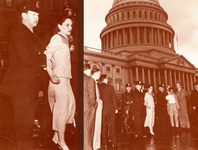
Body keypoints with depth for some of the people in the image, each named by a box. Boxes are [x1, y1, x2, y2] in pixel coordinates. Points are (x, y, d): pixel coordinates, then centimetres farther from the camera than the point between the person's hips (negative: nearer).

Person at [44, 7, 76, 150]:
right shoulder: (57, 38, -8)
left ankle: (56, 136, 21)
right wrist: (52, 75, -22)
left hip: (65, 78, 9)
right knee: (63, 107, -5)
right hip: (59, 78, -9)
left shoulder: (66, 39, 19)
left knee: (69, 105, 10)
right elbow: (46, 57, -17)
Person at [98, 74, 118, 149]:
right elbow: (114, 98, -3)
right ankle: (113, 142, 14)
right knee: (111, 126, 10)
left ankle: (104, 143, 11)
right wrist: (116, 108, 6)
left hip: (101, 110, 1)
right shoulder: (110, 87, -7)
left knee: (103, 127, 9)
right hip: (110, 109, -1)